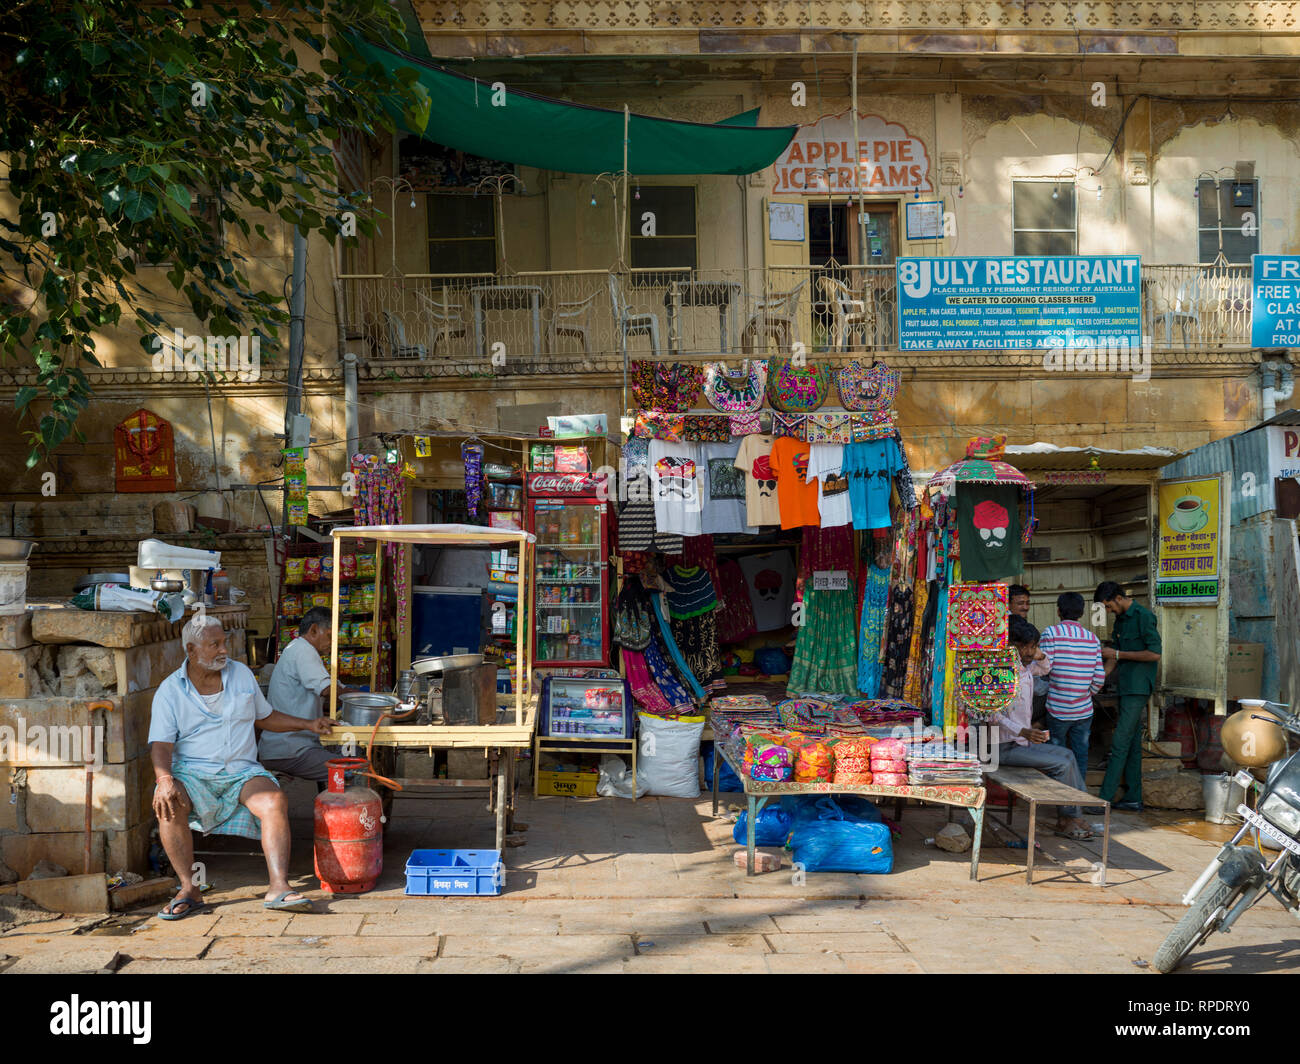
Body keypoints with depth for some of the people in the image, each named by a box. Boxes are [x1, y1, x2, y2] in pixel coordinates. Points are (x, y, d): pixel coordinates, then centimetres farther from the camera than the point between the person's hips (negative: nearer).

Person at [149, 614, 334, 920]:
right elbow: (161, 744, -7)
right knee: (168, 806, -34)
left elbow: (264, 717, 25)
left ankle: (279, 887, -33)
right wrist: (164, 779, -26)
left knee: (274, 801, -29)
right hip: (192, 771, -2)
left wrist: (308, 724, 17)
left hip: (242, 770, 2)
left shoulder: (242, 674, 12)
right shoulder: (169, 691, 2)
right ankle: (189, 889, -22)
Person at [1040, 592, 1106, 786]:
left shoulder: (1051, 632, -8)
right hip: (1084, 710, 3)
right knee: (1081, 755, 10)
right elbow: (1099, 677, 2)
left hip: (1058, 710, -3)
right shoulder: (1093, 638, 4)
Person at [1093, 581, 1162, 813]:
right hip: (1125, 687, 9)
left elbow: (1155, 653, -17)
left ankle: (1105, 800, -10)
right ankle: (1133, 799, 14)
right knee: (1132, 745, 10)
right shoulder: (1119, 621, 16)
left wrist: (1118, 654, -13)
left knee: (1120, 744, -10)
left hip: (1138, 689, -9)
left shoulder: (1143, 616, -11)